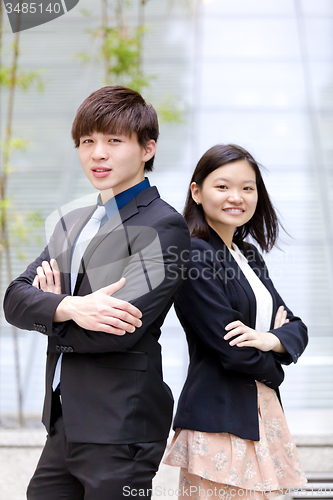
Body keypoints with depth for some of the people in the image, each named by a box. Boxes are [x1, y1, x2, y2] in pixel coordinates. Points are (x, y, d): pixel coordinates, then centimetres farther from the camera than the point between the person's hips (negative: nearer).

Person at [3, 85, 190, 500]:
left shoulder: (164, 226, -10)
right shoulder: (72, 223, 15)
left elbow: (120, 332, -21)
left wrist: (50, 317, -4)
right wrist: (71, 307, -19)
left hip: (120, 432, -7)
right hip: (64, 426, 7)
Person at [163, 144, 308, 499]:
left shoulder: (249, 257, 14)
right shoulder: (193, 256, -13)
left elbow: (296, 328, 10)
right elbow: (231, 350, -17)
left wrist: (268, 339, -12)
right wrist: (272, 371, 3)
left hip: (261, 415, 8)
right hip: (219, 421, -8)